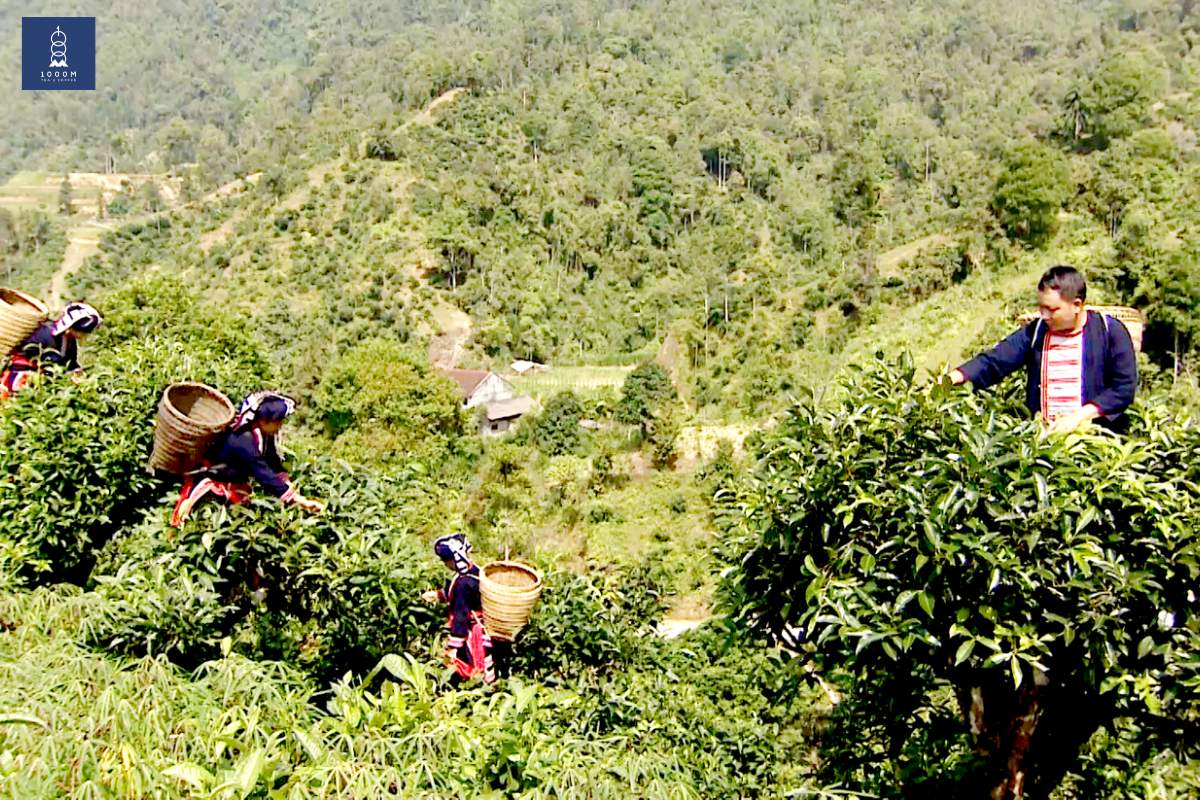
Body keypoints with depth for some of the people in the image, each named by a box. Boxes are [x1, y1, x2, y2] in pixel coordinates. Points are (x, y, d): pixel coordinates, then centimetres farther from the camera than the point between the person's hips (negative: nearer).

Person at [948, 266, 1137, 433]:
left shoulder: (1110, 331, 1)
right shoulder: (1036, 331, 9)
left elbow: (1125, 387, -3)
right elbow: (993, 362, 2)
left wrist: (1079, 416, -12)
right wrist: (953, 378, -15)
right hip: (1043, 433, 3)